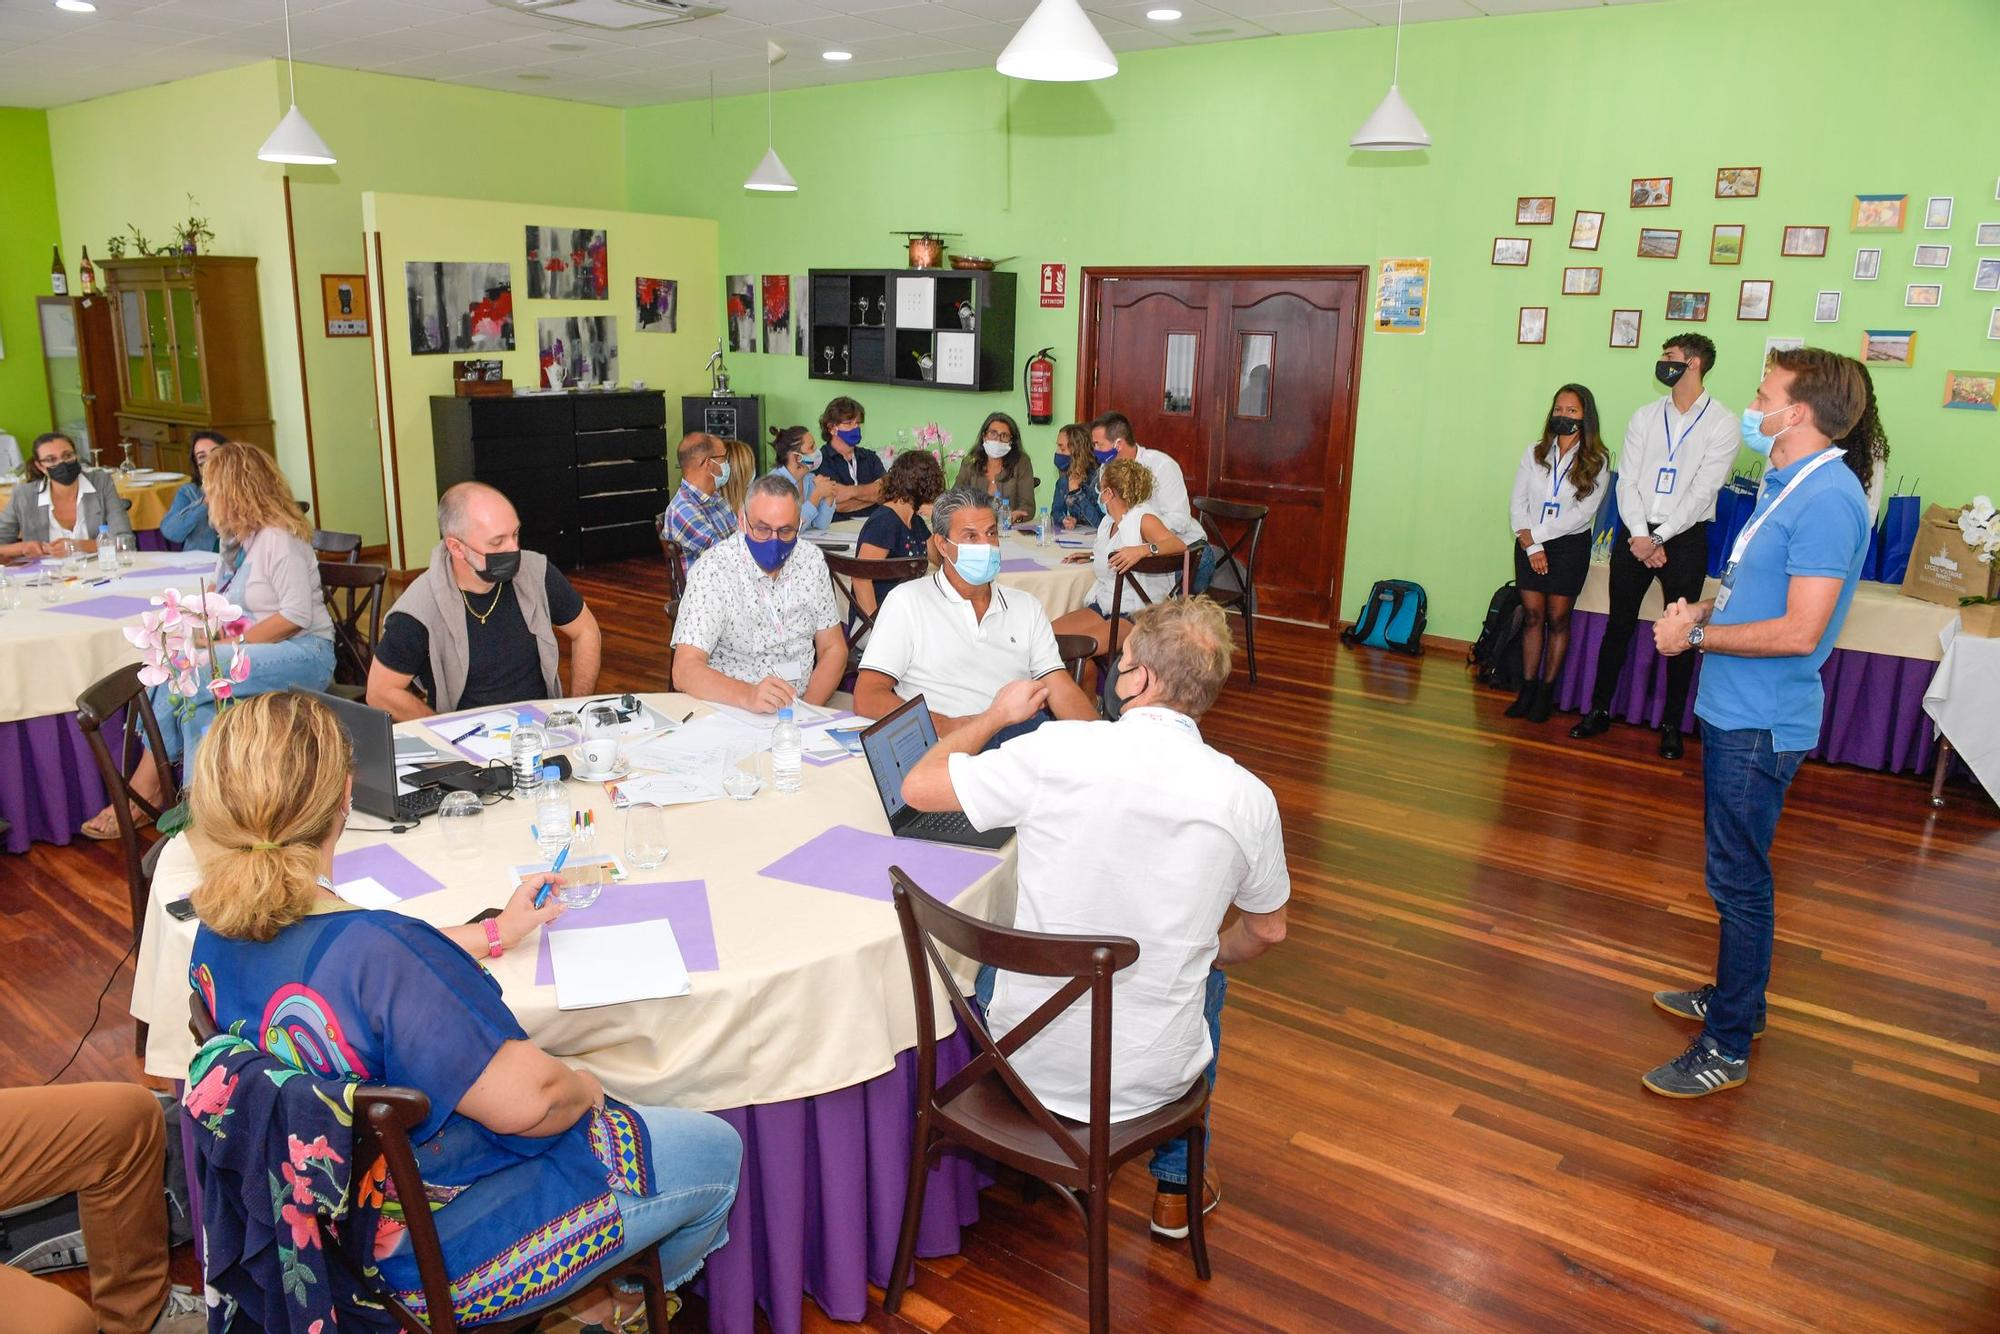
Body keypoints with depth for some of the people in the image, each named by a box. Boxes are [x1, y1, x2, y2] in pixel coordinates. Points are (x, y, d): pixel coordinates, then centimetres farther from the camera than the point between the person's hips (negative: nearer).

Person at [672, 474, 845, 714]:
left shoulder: (811, 560, 3)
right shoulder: (713, 570, -12)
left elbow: (833, 649, 9)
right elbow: (685, 671, -20)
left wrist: (807, 709, -9)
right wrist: (748, 696, -38)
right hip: (731, 710, -4)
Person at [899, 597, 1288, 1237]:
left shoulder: (1056, 751, -18)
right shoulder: (1247, 798, -11)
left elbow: (919, 787, -5)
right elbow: (1265, 930, 5)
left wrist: (996, 715, 10)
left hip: (1028, 1057, -1)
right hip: (1151, 1077, 2)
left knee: (989, 963, 32)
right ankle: (1176, 1187, 42)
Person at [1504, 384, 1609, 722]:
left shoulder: (1596, 462, -4)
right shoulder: (1534, 453, 3)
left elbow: (1583, 512, -12)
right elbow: (1517, 503, 0)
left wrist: (1535, 534, -15)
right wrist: (1531, 546, -10)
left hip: (1570, 546, -2)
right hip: (1530, 545, 2)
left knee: (1558, 618, 3)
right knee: (1532, 615, 3)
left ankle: (1546, 692, 11)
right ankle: (1527, 688, 9)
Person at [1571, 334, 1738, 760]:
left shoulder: (1722, 423, -4)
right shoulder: (1645, 417, 7)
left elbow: (1702, 492, -11)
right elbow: (1627, 481, 1)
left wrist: (1659, 538, -16)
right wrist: (1639, 535, -11)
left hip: (1685, 538, -3)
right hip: (1636, 534, 3)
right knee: (1619, 625, 7)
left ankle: (1672, 724, 14)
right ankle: (1599, 710, 16)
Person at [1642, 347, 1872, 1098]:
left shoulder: (1827, 499, -21)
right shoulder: (1790, 485, 11)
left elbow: (1799, 632, -26)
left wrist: (1695, 635, -16)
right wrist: (1703, 611, 2)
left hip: (1759, 723, -10)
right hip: (1736, 710, 10)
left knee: (1738, 879, -1)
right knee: (1734, 870, 21)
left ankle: (1727, 1048, 11)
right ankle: (1736, 998, 38)